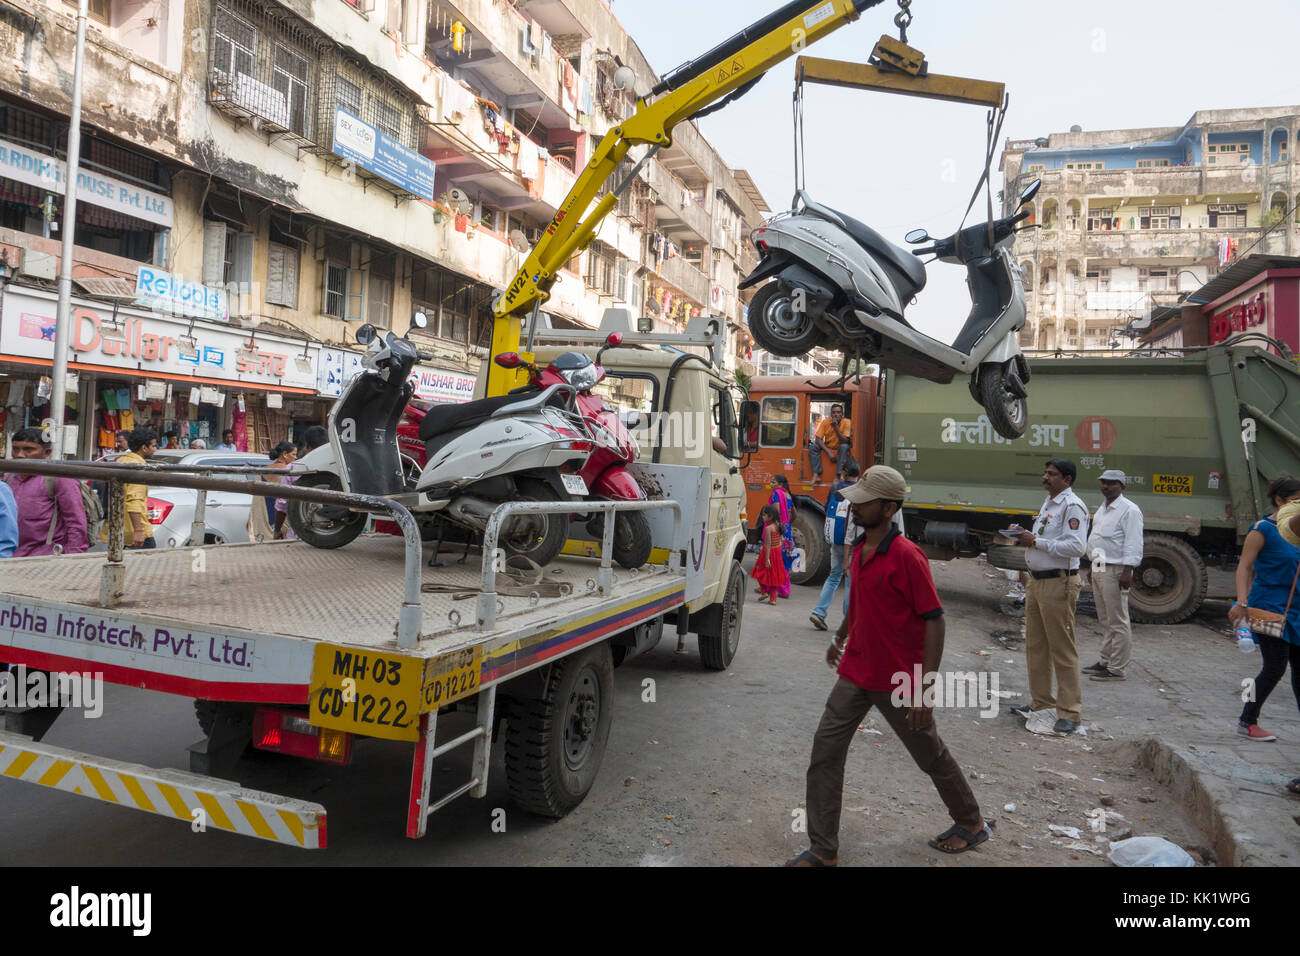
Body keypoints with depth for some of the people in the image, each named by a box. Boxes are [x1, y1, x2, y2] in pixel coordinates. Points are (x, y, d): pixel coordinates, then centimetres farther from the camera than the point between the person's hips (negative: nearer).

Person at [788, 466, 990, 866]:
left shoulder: (907, 556, -21)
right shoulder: (859, 549, 3)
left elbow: (934, 620, -20)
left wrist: (924, 688, -23)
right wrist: (840, 636, 31)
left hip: (898, 680, -7)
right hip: (855, 674, 7)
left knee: (931, 756, 15)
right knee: (825, 751, 0)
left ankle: (972, 823, 41)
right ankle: (823, 850, 11)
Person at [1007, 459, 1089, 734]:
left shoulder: (1073, 506, -13)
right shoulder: (1048, 504, 17)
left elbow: (1077, 546, -24)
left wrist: (1035, 542, -20)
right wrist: (1024, 533, 8)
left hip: (1059, 583, -10)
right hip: (1036, 581, 10)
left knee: (1062, 649, -4)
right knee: (1035, 645, 15)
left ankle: (1070, 712, 5)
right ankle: (1041, 701, 27)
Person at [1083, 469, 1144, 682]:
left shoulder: (1129, 510, -9)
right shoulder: (1102, 510, 19)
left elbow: (1133, 544, -15)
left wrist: (1127, 571, -21)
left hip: (1115, 571, -9)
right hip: (1098, 569, 9)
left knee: (1118, 622, -5)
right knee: (1106, 621, 14)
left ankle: (1116, 669, -2)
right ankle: (1105, 662, 21)